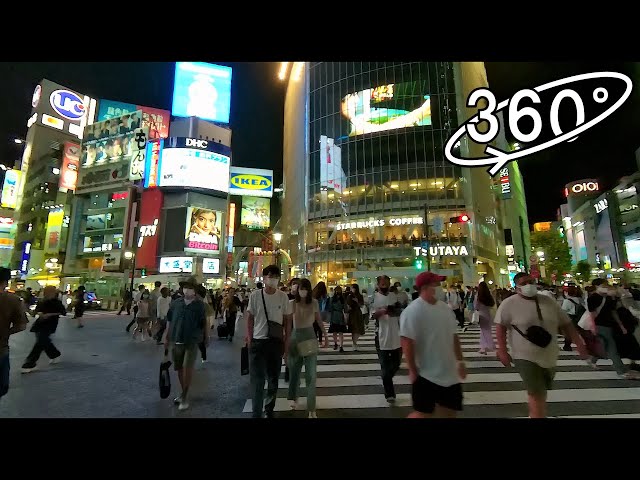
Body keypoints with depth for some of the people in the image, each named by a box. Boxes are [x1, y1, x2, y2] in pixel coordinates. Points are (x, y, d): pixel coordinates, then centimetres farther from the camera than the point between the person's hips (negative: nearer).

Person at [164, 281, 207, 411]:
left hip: (192, 341, -4)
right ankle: (184, 392, 35)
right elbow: (170, 322, 9)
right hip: (176, 340, 4)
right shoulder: (175, 303, 1)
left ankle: (185, 397, 10)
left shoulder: (199, 305, -7)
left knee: (187, 367, -7)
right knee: (179, 368, 16)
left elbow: (203, 324, -4)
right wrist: (167, 337, 10)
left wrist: (206, 338, -5)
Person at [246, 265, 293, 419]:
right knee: (257, 378, 4)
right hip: (258, 341, -1)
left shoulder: (283, 296, -4)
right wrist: (249, 338, -1)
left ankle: (269, 410, 36)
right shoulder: (255, 295, -6)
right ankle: (256, 413, 18)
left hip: (276, 342, 2)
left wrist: (286, 341, 2)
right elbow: (250, 318, 2)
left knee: (273, 378, 16)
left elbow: (287, 320, 3)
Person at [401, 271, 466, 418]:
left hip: (449, 373, 8)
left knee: (450, 411, 16)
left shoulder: (445, 308, 5)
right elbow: (407, 342, -22)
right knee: (423, 413, 2)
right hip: (426, 375, -7)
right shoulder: (413, 311, -21)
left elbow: (453, 336, 14)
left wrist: (460, 361, 15)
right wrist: (413, 371, -18)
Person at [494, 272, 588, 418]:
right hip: (526, 357, -6)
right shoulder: (509, 304, -14)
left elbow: (566, 324, 9)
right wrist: (502, 350, -17)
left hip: (549, 357, 6)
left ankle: (533, 414, 45)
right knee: (536, 394, -9)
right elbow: (501, 326, -13)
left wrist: (579, 343, 3)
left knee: (541, 392, 22)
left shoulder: (549, 301, 2)